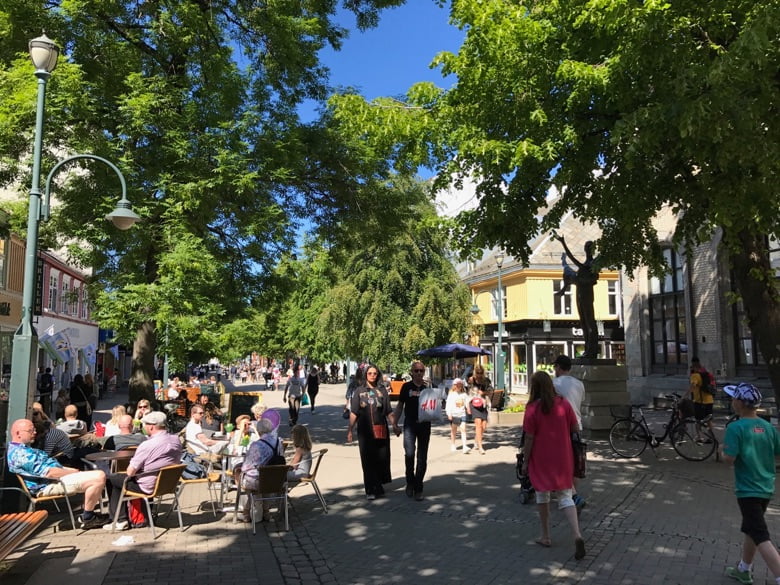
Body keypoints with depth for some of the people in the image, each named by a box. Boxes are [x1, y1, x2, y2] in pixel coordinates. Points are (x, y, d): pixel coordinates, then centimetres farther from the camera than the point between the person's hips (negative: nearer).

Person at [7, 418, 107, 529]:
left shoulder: (21, 449, 20)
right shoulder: (20, 453, -16)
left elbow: (50, 465, 21)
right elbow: (48, 473, -22)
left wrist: (74, 471, 10)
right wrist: (75, 473, -12)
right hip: (49, 485, -12)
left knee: (99, 474, 14)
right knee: (98, 478, -23)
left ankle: (89, 514, 6)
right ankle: (87, 518, -10)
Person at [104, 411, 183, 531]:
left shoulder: (147, 445, -25)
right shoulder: (176, 440, -5)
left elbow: (130, 472, -19)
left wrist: (130, 467, 5)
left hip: (148, 487, -7)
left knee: (111, 479, 12)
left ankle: (120, 520, 13)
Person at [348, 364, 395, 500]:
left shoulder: (382, 390, 8)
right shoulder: (359, 391, 6)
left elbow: (389, 412, 8)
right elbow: (354, 413, 3)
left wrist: (394, 425, -3)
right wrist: (350, 430, -4)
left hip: (381, 429, 1)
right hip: (365, 431, -1)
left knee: (382, 458, 4)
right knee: (368, 460, 0)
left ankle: (378, 486, 25)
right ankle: (371, 490, 8)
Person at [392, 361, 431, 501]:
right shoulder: (406, 386, 3)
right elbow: (400, 405, 8)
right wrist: (395, 423, 4)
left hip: (424, 424, 1)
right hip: (409, 424, -1)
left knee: (422, 457, 5)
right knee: (409, 453, -14)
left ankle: (418, 489, 17)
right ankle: (410, 482, 10)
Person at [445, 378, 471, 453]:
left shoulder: (464, 394, 5)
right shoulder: (451, 394, -2)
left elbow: (467, 403, 12)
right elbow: (448, 405, -5)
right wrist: (449, 414, -12)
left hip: (462, 414, 1)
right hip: (454, 414, -1)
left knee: (463, 430, -7)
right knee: (453, 430, 11)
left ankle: (465, 446, -12)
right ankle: (453, 445, 25)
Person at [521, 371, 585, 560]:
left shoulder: (532, 408, -13)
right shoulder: (564, 403, -4)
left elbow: (529, 438, -10)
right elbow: (575, 429, 2)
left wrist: (525, 461, -2)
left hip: (541, 459, -2)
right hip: (563, 457, 2)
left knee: (542, 495, 15)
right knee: (565, 496, 6)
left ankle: (545, 537, 24)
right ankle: (577, 535, -13)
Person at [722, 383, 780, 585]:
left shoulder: (735, 428, -19)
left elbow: (729, 459, -23)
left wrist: (723, 450, -2)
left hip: (748, 490, -8)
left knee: (761, 538, -6)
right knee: (750, 530, 22)